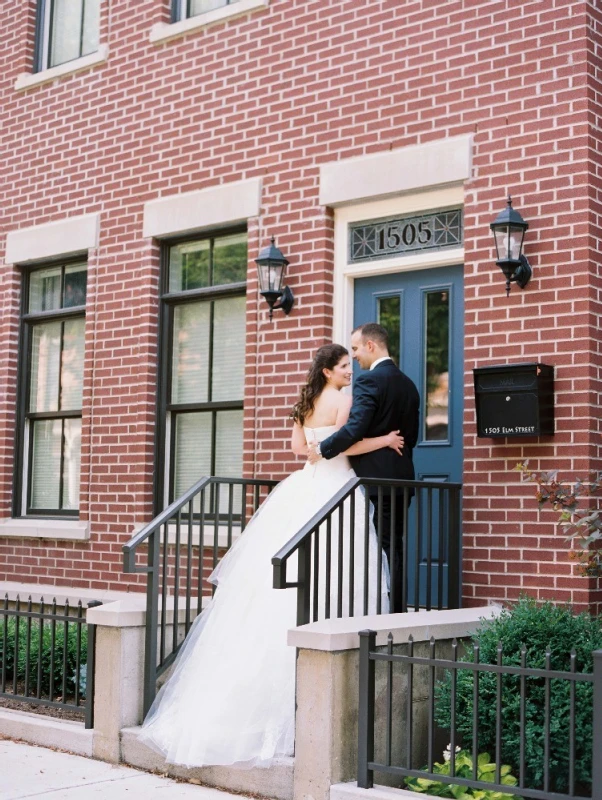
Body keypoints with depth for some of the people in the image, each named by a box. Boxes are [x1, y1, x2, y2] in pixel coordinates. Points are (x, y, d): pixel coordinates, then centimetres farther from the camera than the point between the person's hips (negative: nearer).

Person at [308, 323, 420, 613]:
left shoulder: (368, 380, -11)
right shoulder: (408, 384, 14)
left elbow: (355, 429, -20)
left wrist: (322, 449, -9)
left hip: (374, 479, -8)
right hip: (401, 477, 8)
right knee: (394, 549, 11)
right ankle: (397, 612, 13)